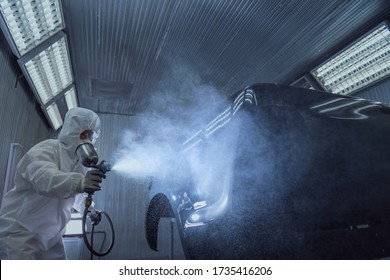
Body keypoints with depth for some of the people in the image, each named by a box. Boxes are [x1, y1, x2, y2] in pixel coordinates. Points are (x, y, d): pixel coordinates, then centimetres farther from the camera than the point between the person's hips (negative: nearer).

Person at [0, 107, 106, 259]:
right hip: (20, 231, -8)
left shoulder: (79, 163, 9)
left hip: (50, 235, 8)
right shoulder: (47, 149, -16)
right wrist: (79, 182, -56)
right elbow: (43, 177, -40)